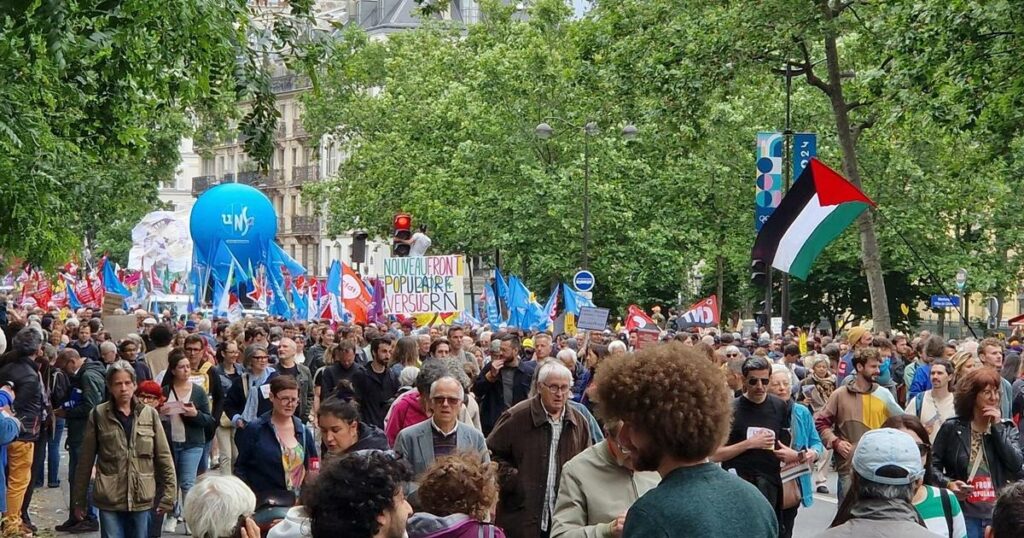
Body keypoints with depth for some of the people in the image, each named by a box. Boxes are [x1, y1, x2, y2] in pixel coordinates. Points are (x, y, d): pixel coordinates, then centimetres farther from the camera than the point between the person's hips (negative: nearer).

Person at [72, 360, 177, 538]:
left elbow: (164, 457, 7)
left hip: (141, 499, 2)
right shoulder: (98, 415, 0)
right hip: (109, 500, -2)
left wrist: (168, 494, 2)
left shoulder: (149, 414, 4)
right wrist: (79, 500, 5)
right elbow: (86, 461, 4)